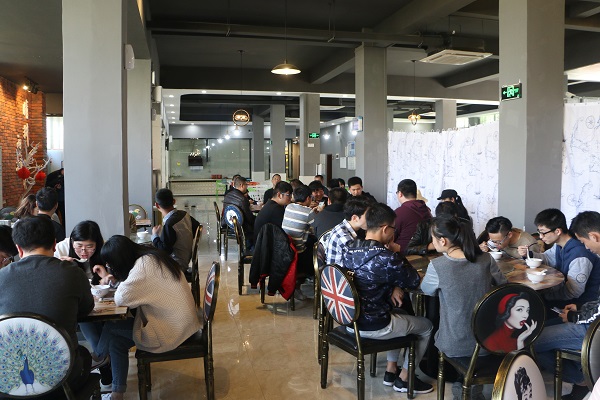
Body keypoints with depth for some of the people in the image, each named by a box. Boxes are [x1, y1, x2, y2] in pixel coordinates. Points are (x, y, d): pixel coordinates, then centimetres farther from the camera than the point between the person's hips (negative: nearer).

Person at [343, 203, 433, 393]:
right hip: (373, 326, -7)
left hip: (350, 319, 7)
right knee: (426, 326, 17)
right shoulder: (387, 257, -25)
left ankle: (390, 371, 35)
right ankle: (404, 379, 26)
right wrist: (398, 253, -2)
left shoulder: (350, 250, -2)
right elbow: (414, 282, -9)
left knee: (400, 314, 32)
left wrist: (395, 288, -3)